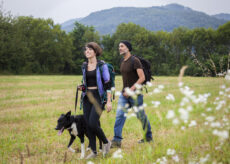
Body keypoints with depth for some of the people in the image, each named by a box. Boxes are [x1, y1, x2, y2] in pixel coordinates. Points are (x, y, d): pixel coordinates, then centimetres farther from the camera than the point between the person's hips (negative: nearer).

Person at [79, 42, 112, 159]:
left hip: (98, 96, -6)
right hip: (87, 97, 6)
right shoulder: (84, 66, 10)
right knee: (88, 125, 2)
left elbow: (107, 84, -8)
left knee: (93, 123, -17)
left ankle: (106, 142, 9)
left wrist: (109, 101, -13)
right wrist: (82, 87, 3)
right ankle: (93, 151, 12)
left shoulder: (102, 65, -7)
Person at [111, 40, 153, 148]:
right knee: (119, 116, -7)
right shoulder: (122, 62, 11)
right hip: (124, 94, 7)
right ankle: (116, 141, -9)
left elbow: (142, 78, -19)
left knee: (141, 116, 8)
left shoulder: (135, 61, -13)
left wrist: (131, 90, -23)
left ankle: (148, 137, 28)